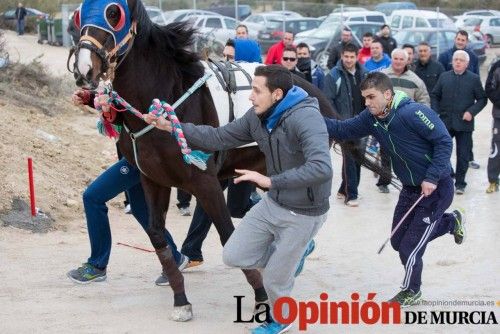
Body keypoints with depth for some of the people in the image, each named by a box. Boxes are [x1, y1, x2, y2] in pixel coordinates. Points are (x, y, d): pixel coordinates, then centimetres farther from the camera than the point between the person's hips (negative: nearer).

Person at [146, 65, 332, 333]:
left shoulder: (306, 118, -30)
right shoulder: (258, 116, -5)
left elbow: (321, 168, -42)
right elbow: (218, 139, 2)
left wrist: (270, 181, -42)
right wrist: (172, 127, -7)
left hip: (303, 214, -7)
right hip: (272, 203, 7)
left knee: (274, 280, 5)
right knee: (233, 256, 8)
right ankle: (293, 251, 29)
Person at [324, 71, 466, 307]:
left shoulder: (413, 113, -27)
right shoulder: (371, 118, -6)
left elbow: (444, 141, -23)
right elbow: (343, 130, -5)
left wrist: (432, 178, -26)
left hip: (436, 188, -8)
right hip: (410, 188, 8)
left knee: (409, 247, -2)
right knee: (398, 241, 17)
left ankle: (411, 291, 28)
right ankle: (452, 221, 37)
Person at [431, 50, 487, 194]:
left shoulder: (474, 79, 0)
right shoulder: (444, 77, 6)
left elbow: (482, 99, 1)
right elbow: (435, 96, 12)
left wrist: (472, 112, -12)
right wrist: (436, 112, -1)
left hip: (464, 123, -2)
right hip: (445, 122, 2)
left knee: (463, 156, 3)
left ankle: (460, 183, 15)